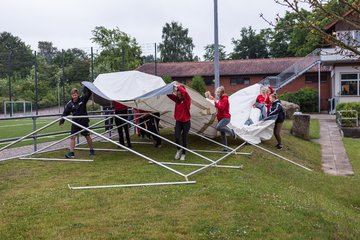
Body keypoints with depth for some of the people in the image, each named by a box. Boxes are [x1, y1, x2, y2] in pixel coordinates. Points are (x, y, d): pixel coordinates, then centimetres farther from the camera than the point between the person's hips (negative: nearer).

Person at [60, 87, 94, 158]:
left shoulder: (83, 99, -6)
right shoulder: (69, 104, -3)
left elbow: (88, 93, -8)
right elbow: (65, 112, 2)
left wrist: (85, 87, -18)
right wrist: (62, 120, -3)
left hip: (84, 122, -1)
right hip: (75, 122, 1)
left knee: (87, 136, 9)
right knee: (72, 137, -7)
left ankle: (92, 150, 25)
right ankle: (71, 153, -5)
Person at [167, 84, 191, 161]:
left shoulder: (187, 99, -11)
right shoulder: (177, 99, 3)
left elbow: (185, 92, -30)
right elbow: (169, 95, 2)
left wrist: (178, 86, -20)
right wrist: (173, 90, -11)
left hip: (186, 122, -3)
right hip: (178, 121, 3)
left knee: (184, 139, 6)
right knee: (176, 137, -8)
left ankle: (183, 154, 23)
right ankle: (179, 149, 21)